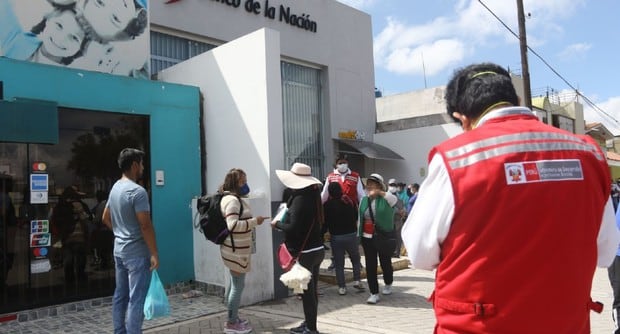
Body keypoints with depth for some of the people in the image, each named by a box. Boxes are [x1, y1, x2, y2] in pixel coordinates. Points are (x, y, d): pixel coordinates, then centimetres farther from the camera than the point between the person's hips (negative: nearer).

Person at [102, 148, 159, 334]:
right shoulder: (137, 191, -19)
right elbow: (145, 225, -21)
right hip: (136, 252, -9)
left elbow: (106, 218, 20)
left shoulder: (115, 188, 10)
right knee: (136, 298, -3)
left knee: (120, 295, 16)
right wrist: (154, 253, -17)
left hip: (119, 249, 9)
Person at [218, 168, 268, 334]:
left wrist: (252, 222, 9)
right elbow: (233, 225, -29)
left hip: (237, 249, 11)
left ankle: (233, 318, 31)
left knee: (235, 284, 19)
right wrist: (254, 221, -23)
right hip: (236, 251, -11)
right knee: (238, 286, -1)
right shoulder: (232, 200, -20)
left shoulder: (235, 199, 14)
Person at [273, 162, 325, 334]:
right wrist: (288, 211, 11)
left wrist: (277, 224, -7)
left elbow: (293, 228, -24)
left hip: (304, 252, -9)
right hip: (317, 249, 9)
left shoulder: (300, 198, -19)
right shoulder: (313, 194, 8)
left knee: (307, 291, 2)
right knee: (311, 290, 17)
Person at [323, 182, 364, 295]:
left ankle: (341, 287, 8)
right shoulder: (350, 202, -2)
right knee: (356, 259, 20)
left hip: (336, 237, -1)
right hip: (351, 235, 1)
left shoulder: (327, 205, -9)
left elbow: (325, 222, -5)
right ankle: (356, 280, 10)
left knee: (339, 264, 7)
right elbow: (356, 217, 8)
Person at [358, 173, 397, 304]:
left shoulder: (385, 199, -8)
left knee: (385, 263, 11)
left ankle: (388, 285, 39)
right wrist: (359, 235, 13)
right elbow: (360, 219, 13)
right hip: (367, 238, 4)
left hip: (384, 237, -4)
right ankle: (374, 293, 9)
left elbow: (395, 199, -32)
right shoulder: (364, 200, 8)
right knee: (370, 265, 1)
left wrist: (380, 192, -34)